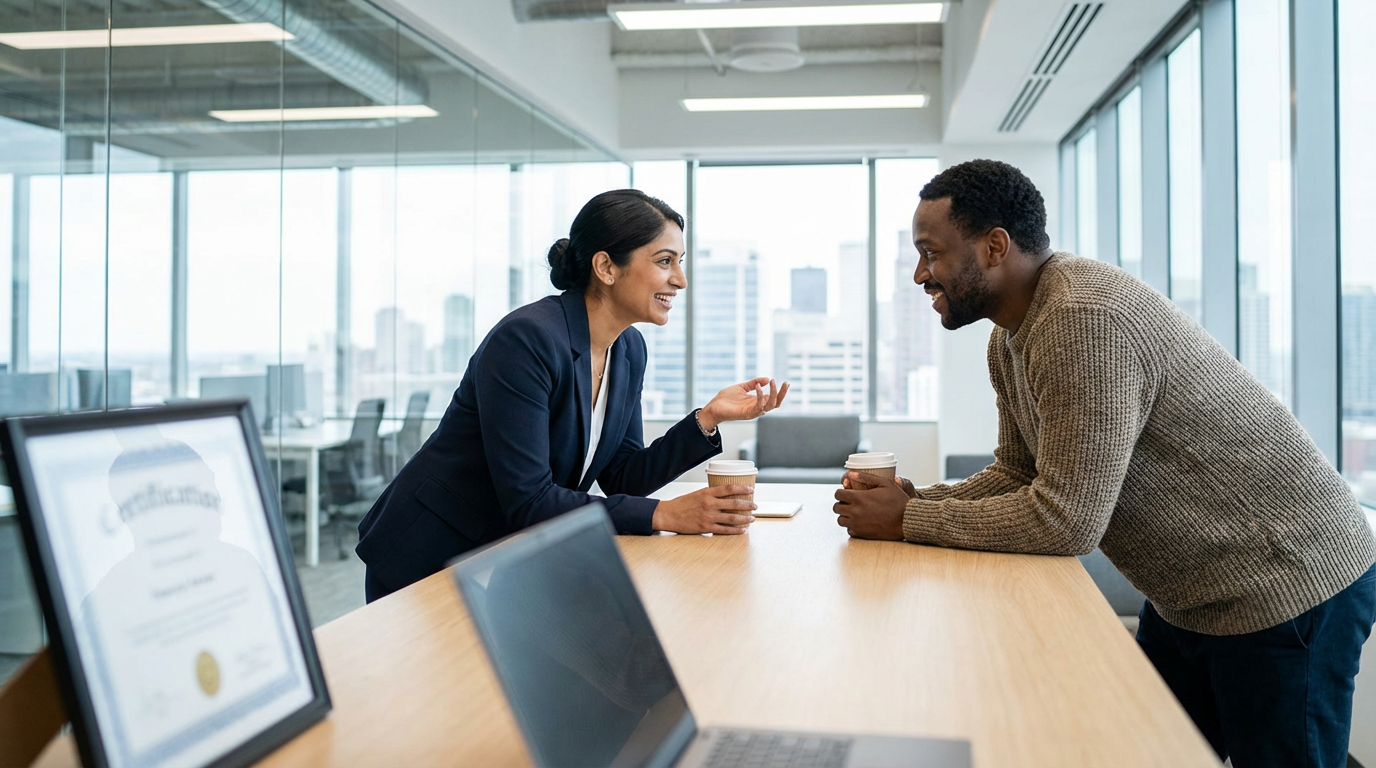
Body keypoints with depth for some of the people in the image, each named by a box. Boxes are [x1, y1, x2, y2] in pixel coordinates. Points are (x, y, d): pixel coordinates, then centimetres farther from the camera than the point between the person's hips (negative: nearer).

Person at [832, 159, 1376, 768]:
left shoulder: (1085, 319, -29)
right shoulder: (1011, 337, 3)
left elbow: (1064, 520, -30)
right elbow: (1019, 474, 8)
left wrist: (909, 521, -20)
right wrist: (917, 501, -8)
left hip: (1285, 586, -9)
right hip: (1187, 596, 9)